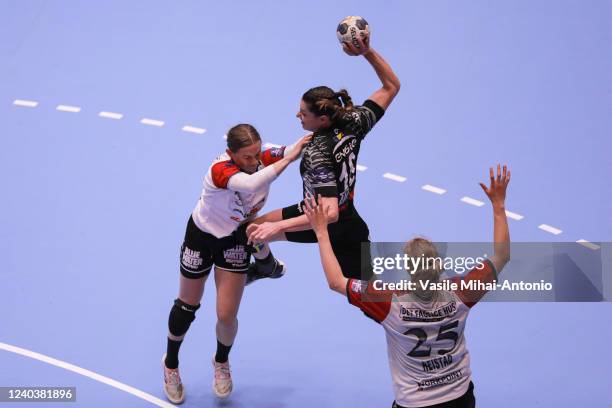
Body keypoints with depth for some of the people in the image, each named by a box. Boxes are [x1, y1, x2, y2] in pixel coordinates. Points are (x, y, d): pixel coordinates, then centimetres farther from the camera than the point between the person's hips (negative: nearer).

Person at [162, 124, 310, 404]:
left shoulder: (264, 159, -24)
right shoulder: (220, 168, -38)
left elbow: (303, 147, -21)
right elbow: (250, 184, -59)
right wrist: (288, 158, -57)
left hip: (237, 239, 3)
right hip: (202, 235, -3)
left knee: (227, 316, -2)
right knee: (187, 306, 15)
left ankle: (221, 362, 33)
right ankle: (171, 365, 43)